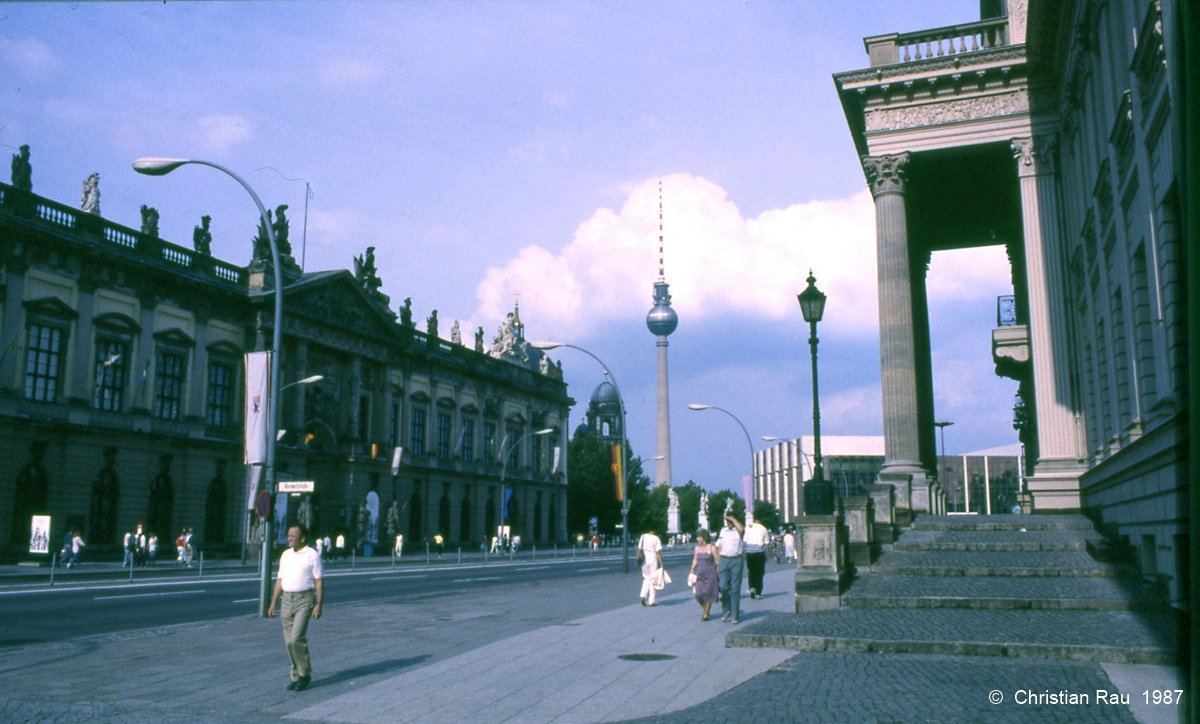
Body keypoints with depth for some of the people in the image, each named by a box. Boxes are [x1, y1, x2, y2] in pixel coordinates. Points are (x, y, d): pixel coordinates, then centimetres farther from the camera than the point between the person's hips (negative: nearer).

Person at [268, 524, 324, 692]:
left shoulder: (312, 555, -5)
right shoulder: (286, 555, 13)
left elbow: (319, 582, -7)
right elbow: (280, 580, 16)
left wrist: (319, 604, -14)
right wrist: (273, 603, 11)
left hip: (304, 599, -6)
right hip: (287, 599, 6)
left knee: (297, 638, -14)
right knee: (289, 641, 6)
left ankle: (305, 674, 2)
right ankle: (297, 675, 17)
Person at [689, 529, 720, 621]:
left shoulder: (712, 548, -8)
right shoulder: (697, 548, 8)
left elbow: (717, 561, -8)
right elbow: (695, 560, 13)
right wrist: (692, 571, 8)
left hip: (710, 574, -5)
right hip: (700, 573, 5)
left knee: (707, 594, -1)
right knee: (698, 594, -1)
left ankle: (706, 614, 10)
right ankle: (705, 610, 21)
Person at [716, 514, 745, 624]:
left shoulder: (737, 530, 0)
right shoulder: (723, 531, 14)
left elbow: (741, 528, -27)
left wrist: (732, 518, -15)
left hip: (736, 560, -3)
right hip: (724, 560, 3)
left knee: (735, 589, 0)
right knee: (723, 586, -6)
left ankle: (734, 615, 7)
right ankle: (726, 609, 15)